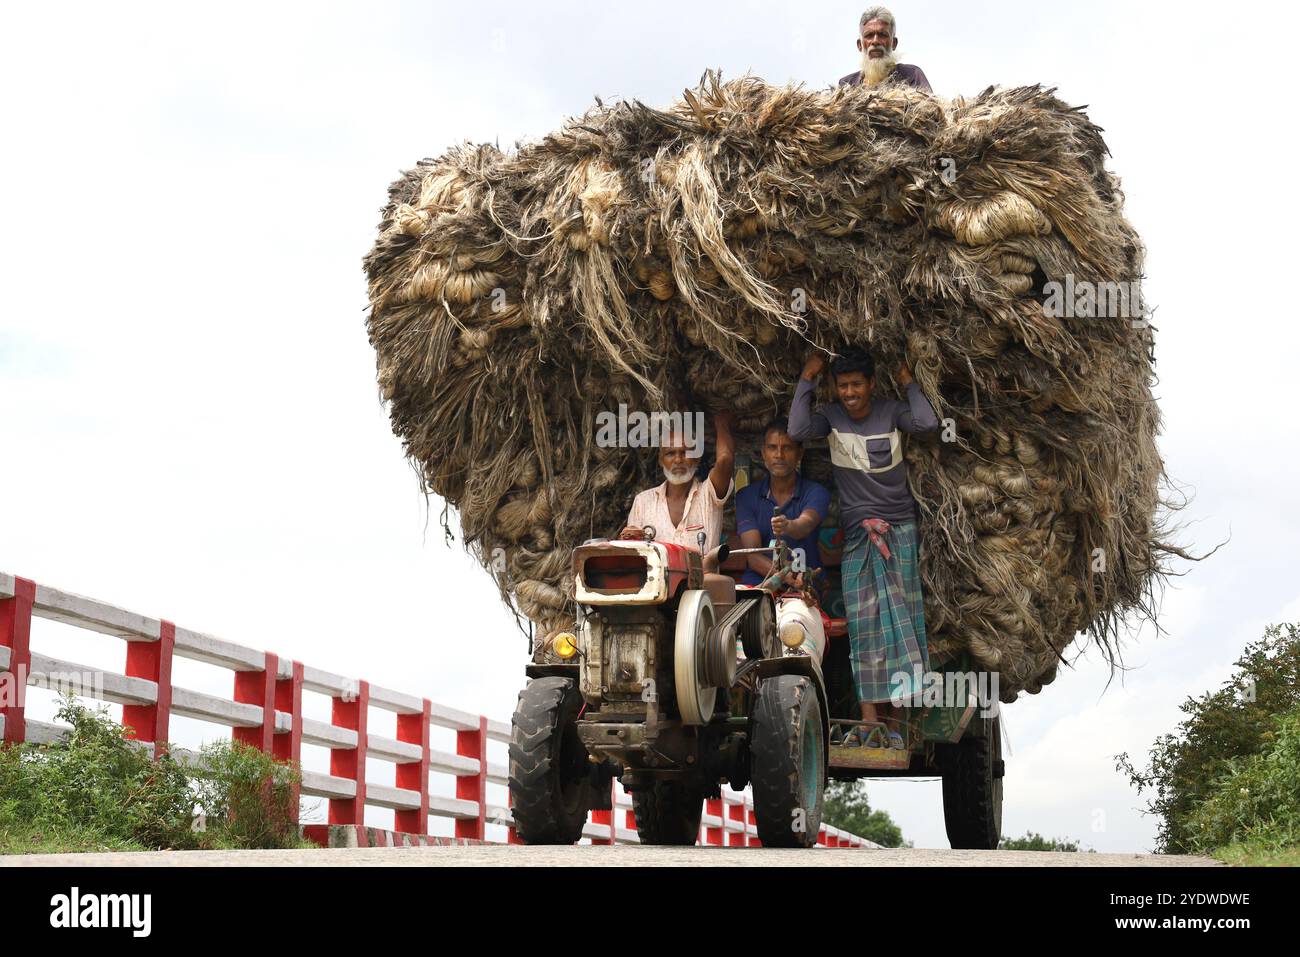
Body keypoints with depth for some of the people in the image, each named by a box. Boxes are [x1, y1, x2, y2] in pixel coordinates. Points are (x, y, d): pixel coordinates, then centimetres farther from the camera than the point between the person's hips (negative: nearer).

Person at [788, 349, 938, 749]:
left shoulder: (891, 412, -3)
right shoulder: (831, 416, -2)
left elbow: (928, 423, -22)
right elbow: (797, 430, -21)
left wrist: (908, 382, -10)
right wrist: (806, 380, -15)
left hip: (899, 527, 0)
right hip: (857, 531, 0)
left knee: (899, 617, 0)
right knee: (864, 620, -6)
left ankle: (893, 711, 2)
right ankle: (870, 717, -10)